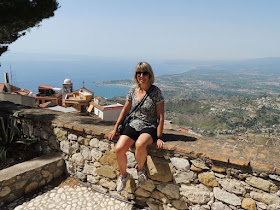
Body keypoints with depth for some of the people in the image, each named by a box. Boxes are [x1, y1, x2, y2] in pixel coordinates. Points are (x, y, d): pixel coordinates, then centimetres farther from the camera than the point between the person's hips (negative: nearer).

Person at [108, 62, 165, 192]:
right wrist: (115, 128, 13)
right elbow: (125, 110, 14)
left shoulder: (156, 92, -8)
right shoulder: (133, 90, 5)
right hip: (133, 125, 4)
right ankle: (123, 175, 11)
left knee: (140, 144, -37)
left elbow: (160, 116, -7)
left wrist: (159, 137, -12)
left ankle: (140, 169, -4)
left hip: (149, 127, -4)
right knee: (119, 149, -19)